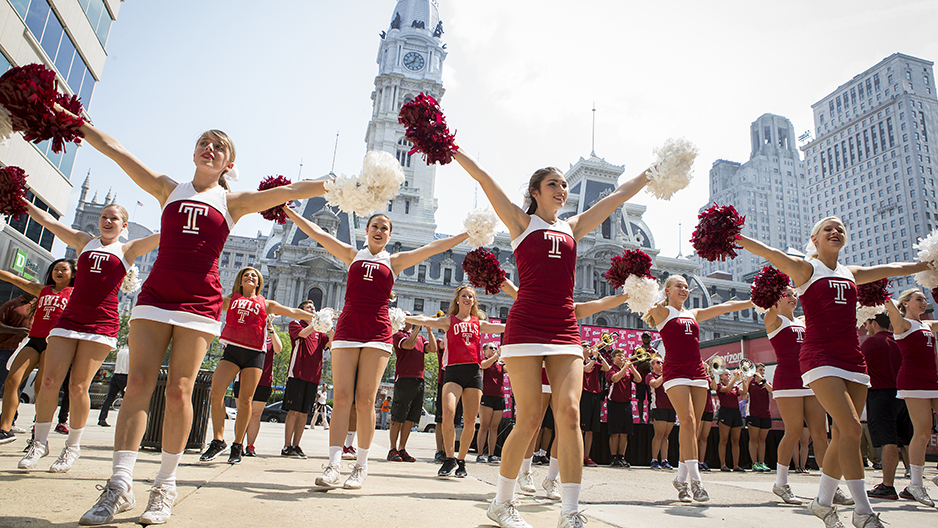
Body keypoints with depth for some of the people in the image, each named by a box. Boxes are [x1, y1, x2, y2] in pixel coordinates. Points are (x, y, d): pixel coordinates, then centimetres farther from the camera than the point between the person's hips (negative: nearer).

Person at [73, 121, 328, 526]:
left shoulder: (231, 201, 9)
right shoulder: (169, 189, 15)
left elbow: (290, 191, 2)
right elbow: (114, 149, 18)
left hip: (200, 303, -2)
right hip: (155, 295, 2)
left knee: (179, 390, -5)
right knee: (138, 382, -5)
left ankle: (165, 487, 5)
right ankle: (119, 485, -1)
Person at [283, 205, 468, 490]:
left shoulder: (394, 261, 14)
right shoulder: (352, 255, 17)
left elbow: (434, 247, 11)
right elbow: (316, 232, 16)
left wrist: (468, 233, 10)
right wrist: (288, 209, 16)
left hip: (377, 333, -1)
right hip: (347, 328, 1)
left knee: (365, 399, -4)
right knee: (341, 397, -5)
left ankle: (361, 465, 7)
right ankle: (333, 466, -3)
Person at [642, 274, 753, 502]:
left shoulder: (694, 314, 21)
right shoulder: (662, 312, 7)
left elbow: (726, 306, 22)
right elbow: (653, 309, -14)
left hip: (697, 372, 6)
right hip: (675, 371, -5)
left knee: (692, 426, 2)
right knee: (688, 420, -18)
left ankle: (681, 479, 11)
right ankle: (695, 479, -18)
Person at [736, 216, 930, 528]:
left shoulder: (851, 274, 19)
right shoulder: (806, 269, 2)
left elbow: (891, 269, 33)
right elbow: (770, 253, -12)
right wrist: (733, 237, -25)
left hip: (853, 358, 6)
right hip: (819, 356, -6)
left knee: (843, 434, 5)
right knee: (851, 428, -16)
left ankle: (823, 501, 20)